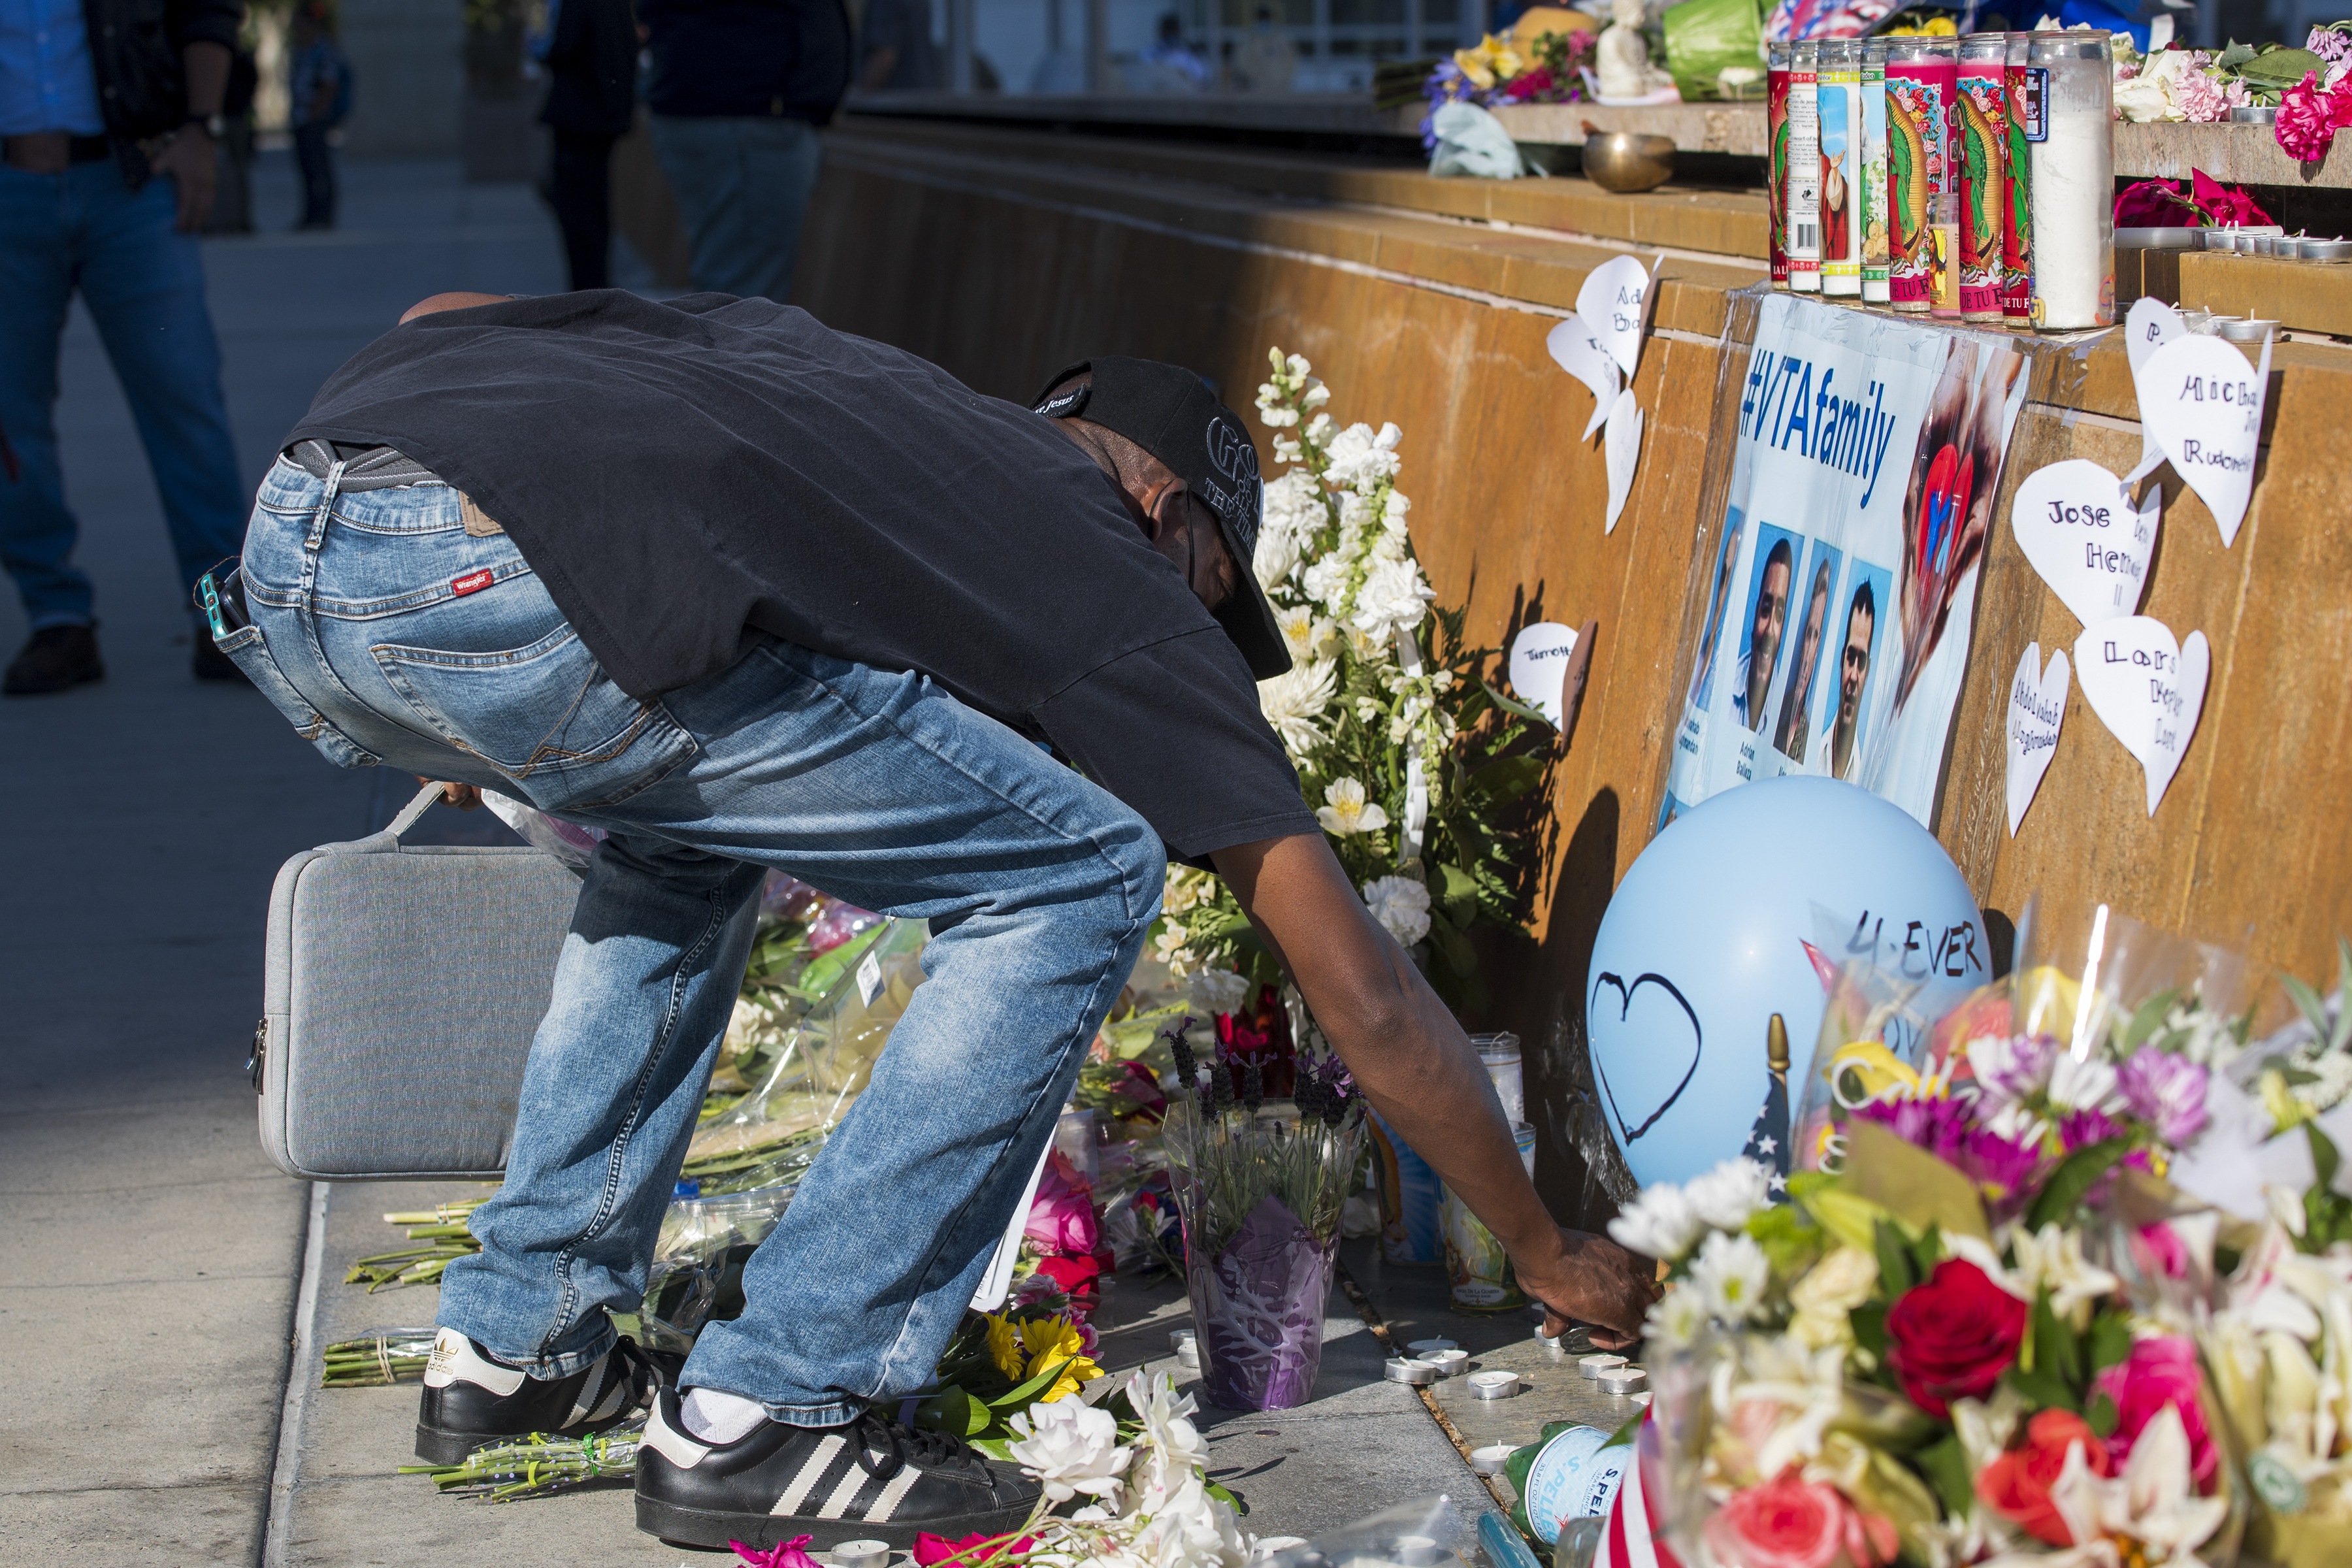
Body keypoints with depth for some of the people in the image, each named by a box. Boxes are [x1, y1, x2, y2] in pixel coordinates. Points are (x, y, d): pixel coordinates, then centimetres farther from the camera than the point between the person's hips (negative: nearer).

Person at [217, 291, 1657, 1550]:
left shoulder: (801, 351, 36)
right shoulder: (1118, 580, 18)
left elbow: (439, 319, 32)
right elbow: (1364, 995, 19)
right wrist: (1551, 1254, 31)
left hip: (290, 548, 8)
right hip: (493, 592, -8)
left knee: (699, 820, 35)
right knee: (1081, 876, 8)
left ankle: (520, 1340, 33)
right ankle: (767, 1414, 10)